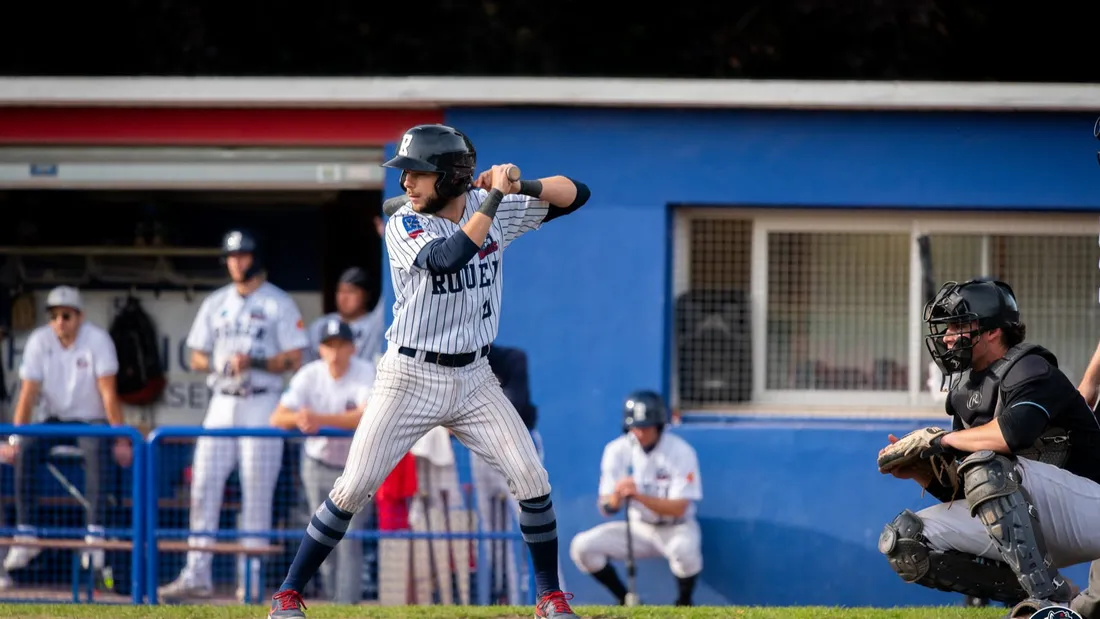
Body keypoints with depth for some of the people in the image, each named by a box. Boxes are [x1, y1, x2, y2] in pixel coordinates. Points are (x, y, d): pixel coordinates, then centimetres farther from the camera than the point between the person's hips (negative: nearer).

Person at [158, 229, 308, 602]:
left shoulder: (279, 304, 0)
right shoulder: (215, 304, 15)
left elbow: (294, 359, -6)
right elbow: (197, 357, 15)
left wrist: (254, 362, -20)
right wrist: (217, 364, -7)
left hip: (261, 406, -5)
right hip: (222, 403, 5)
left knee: (256, 493, -6)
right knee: (203, 487, -1)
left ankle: (250, 580, -3)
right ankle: (197, 576, 0)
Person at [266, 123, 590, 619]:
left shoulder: (492, 208, -1)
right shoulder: (404, 225, -12)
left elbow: (575, 194, 1)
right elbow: (448, 257, -31)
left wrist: (524, 186, -18)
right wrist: (495, 197, -28)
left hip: (473, 378, 3)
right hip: (409, 378, -3)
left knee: (532, 479, -7)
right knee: (353, 488, -7)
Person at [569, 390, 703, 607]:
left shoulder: (680, 452, -17)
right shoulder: (617, 450, -7)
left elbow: (678, 508, -23)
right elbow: (606, 508, -8)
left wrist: (639, 496, -39)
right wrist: (617, 496, -34)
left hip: (675, 528, -4)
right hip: (638, 528, 4)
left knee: (684, 548, -39)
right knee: (582, 547, -17)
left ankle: (684, 603, -10)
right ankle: (626, 601, 2)